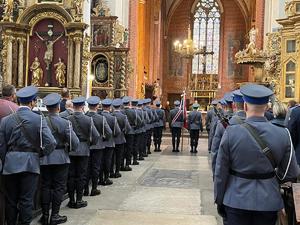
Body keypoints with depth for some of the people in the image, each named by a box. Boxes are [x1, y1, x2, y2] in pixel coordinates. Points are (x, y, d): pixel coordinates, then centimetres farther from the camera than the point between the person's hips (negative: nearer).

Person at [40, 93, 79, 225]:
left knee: (45, 186, 11)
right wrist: (68, 148, 8)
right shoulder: (65, 123, -13)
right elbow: (75, 142, -12)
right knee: (59, 187, 7)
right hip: (60, 159, -3)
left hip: (44, 159, 3)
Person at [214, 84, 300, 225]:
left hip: (236, 201, -2)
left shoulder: (231, 133, -13)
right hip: (269, 202, 2)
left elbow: (221, 173, -7)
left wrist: (219, 201, 5)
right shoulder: (283, 134, -8)